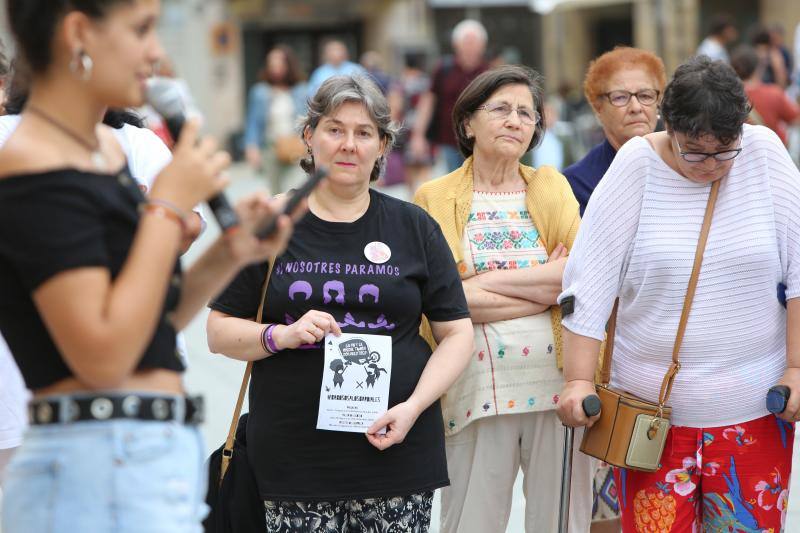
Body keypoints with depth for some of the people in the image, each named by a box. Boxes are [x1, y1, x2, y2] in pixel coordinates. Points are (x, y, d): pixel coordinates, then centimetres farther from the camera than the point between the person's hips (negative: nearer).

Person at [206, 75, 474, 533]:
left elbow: (457, 332, 6)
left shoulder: (414, 227, 8)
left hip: (398, 448, 1)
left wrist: (414, 406, -8)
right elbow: (220, 331, 6)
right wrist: (282, 335, -13)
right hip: (294, 455, 0)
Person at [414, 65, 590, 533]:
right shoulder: (434, 199, 2)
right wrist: (545, 287, -8)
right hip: (477, 385, -2)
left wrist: (488, 281, -10)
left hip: (557, 381, 2)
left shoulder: (552, 187, 10)